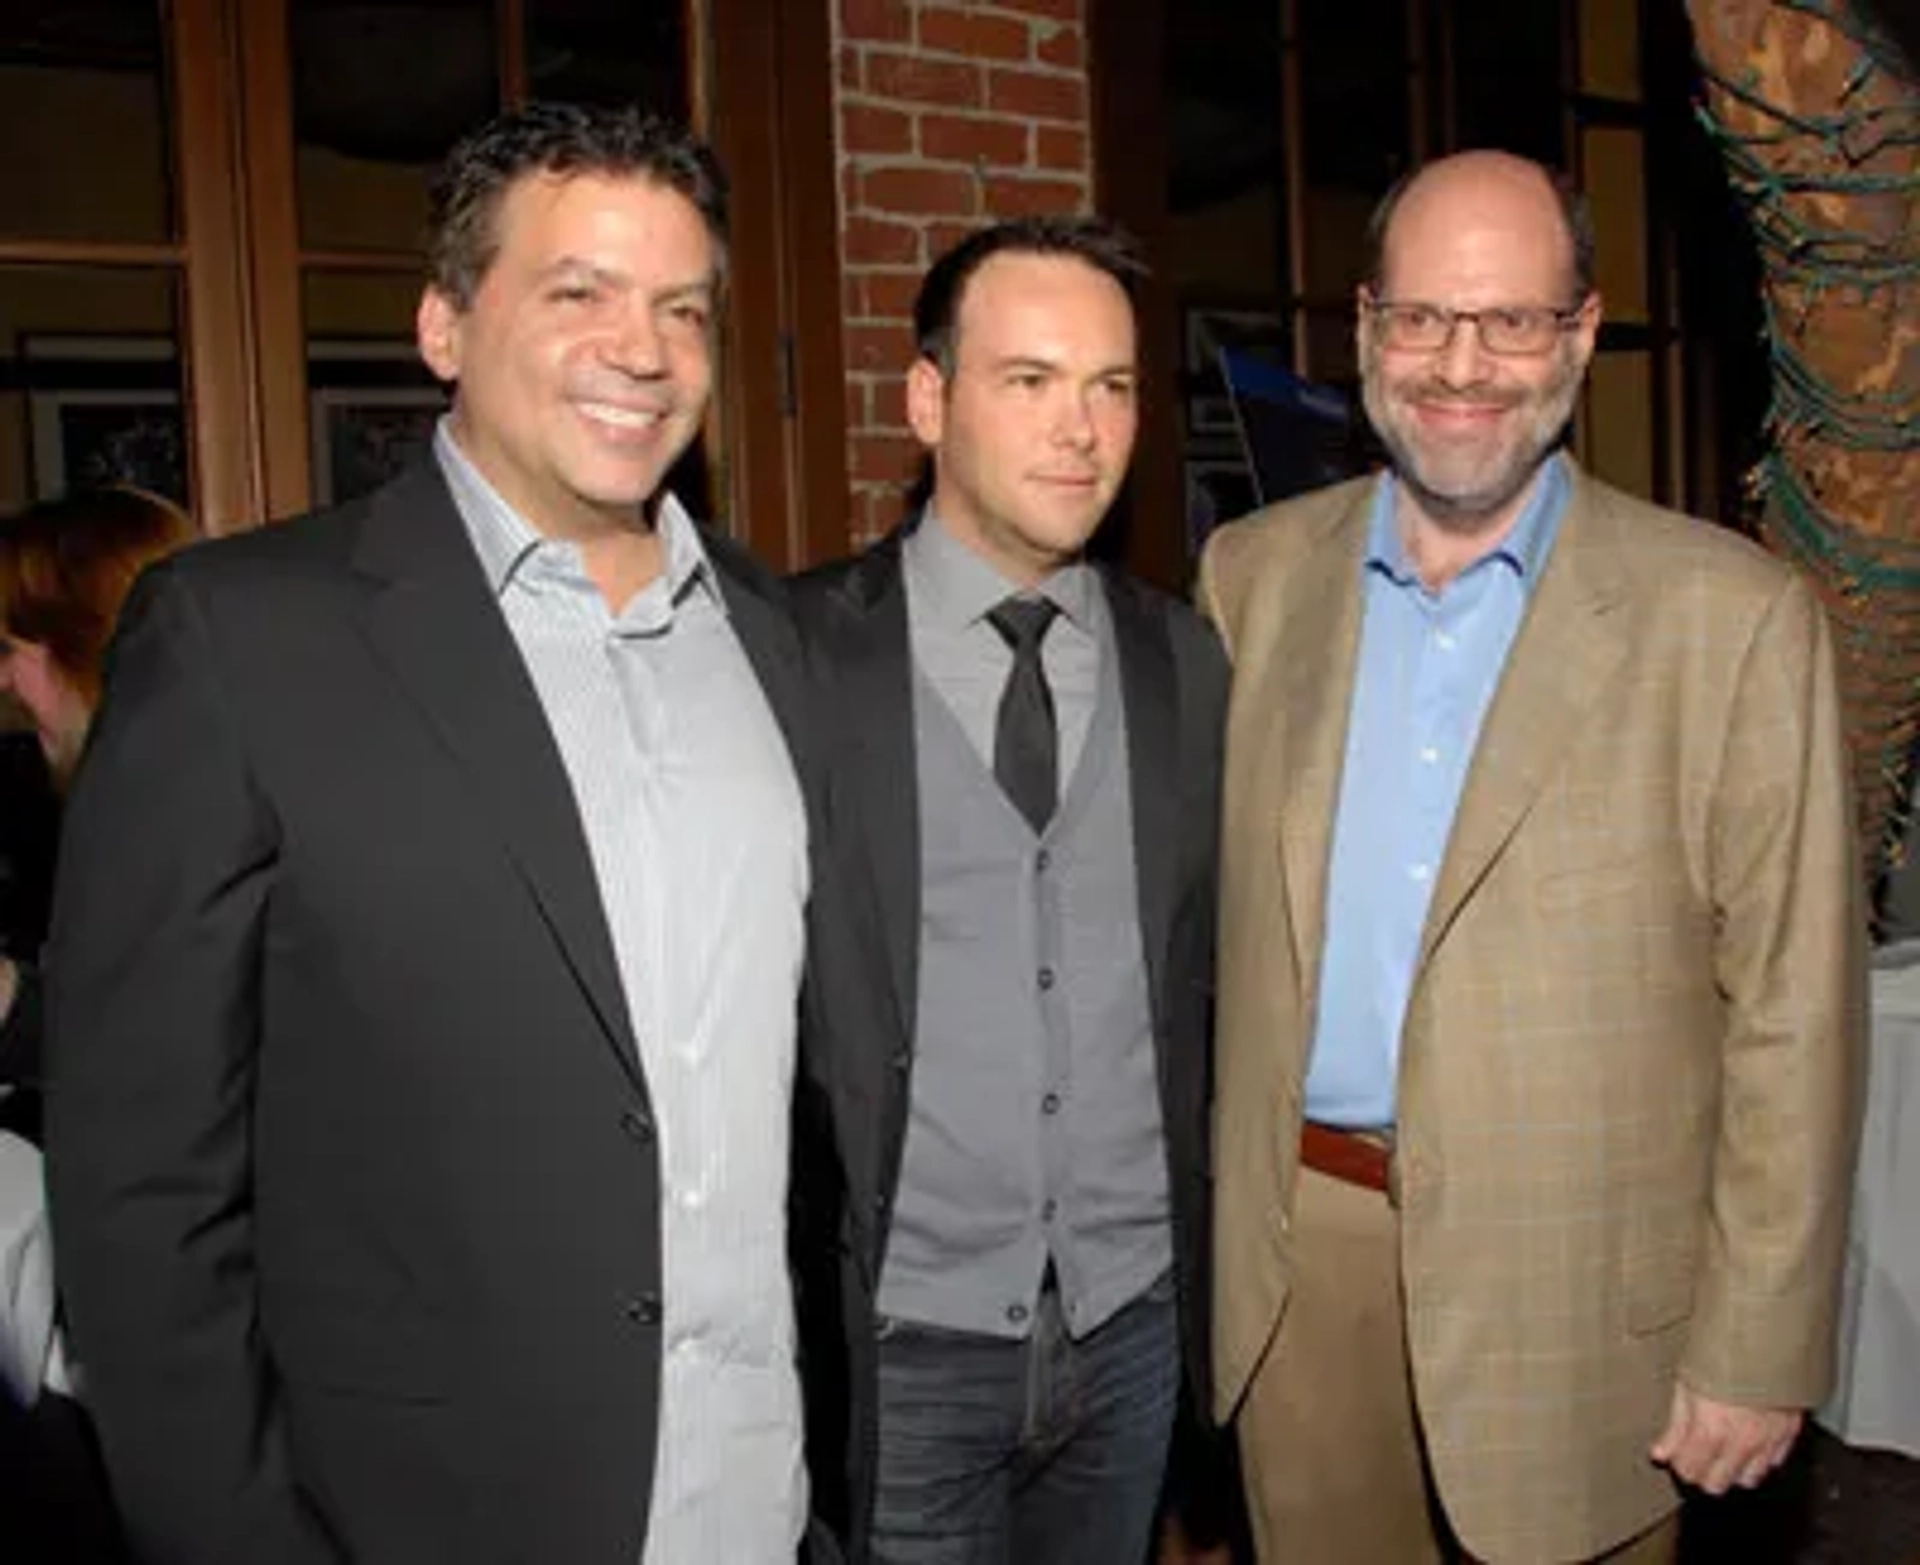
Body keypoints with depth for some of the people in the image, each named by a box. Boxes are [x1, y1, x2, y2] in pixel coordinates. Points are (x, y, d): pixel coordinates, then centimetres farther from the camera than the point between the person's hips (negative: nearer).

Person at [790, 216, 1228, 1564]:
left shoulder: (1187, 664, 2)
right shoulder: (797, 655, -9)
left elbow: (1211, 981, 8)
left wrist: (1219, 1276, 7)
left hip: (1136, 1327, 4)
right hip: (899, 1347, -3)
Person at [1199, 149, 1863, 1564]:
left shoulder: (1729, 618, -8)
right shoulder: (1253, 576, 3)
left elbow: (1792, 1022, -7)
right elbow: (1203, 918, 8)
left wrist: (1755, 1354, -7)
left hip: (1574, 1287, -3)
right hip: (1296, 1261, 3)